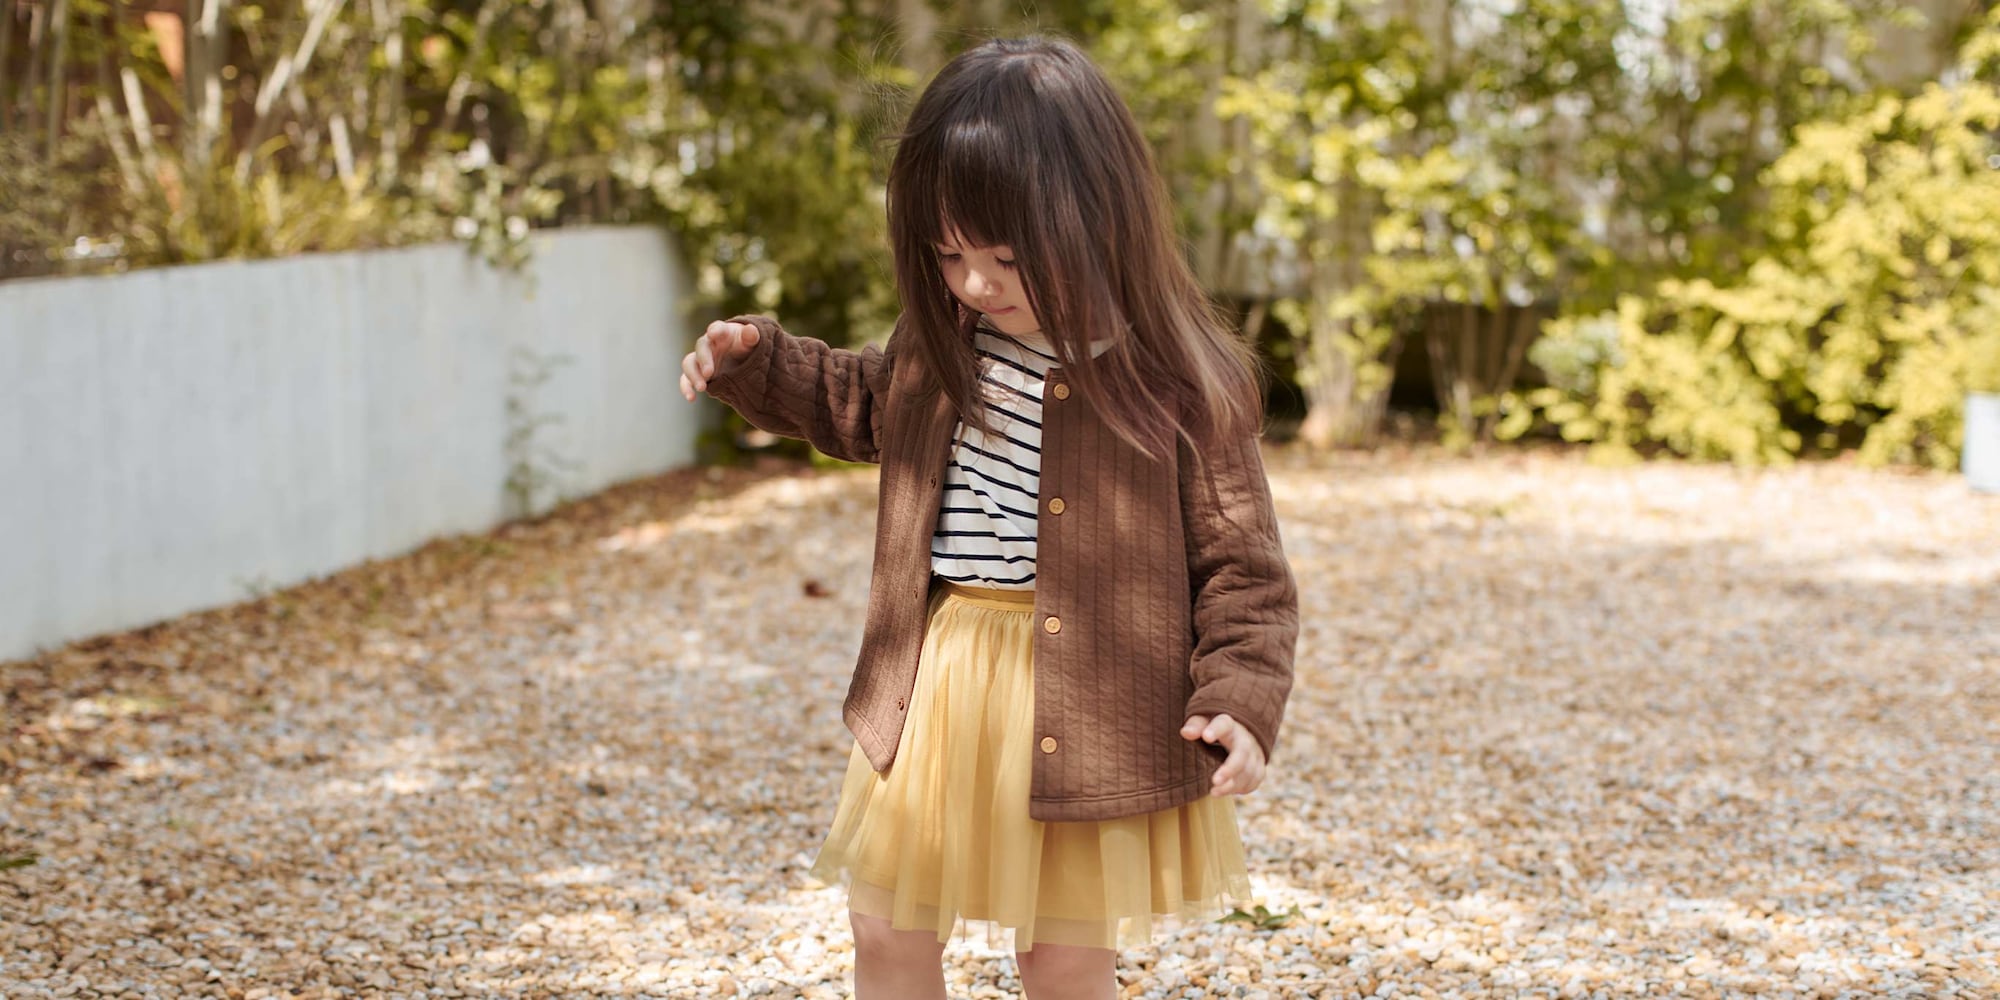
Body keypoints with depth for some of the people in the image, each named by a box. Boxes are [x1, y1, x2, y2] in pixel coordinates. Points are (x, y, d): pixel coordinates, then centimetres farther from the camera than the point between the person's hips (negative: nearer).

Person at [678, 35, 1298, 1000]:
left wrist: (1241, 698, -20)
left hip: (1086, 703, -5)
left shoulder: (1182, 383, -15)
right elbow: (857, 406, 24)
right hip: (932, 690, 5)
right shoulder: (937, 347, 1)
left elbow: (1238, 563, -9)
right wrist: (757, 361, 9)